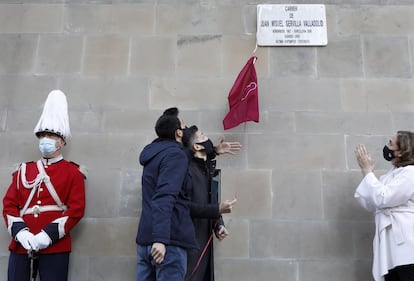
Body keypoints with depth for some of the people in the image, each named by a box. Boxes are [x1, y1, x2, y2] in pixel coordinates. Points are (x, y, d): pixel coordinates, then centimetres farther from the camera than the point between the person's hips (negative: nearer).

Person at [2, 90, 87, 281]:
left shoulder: (73, 172, 4)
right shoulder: (23, 170, 15)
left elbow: (76, 209, -5)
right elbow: (9, 204, 9)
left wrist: (49, 235, -15)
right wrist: (20, 232, -9)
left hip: (55, 247, -3)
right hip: (21, 245, 3)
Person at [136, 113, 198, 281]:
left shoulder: (154, 153, 18)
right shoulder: (175, 154, -7)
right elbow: (165, 196, -20)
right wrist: (161, 239, -28)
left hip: (145, 237, 9)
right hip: (168, 239, -8)